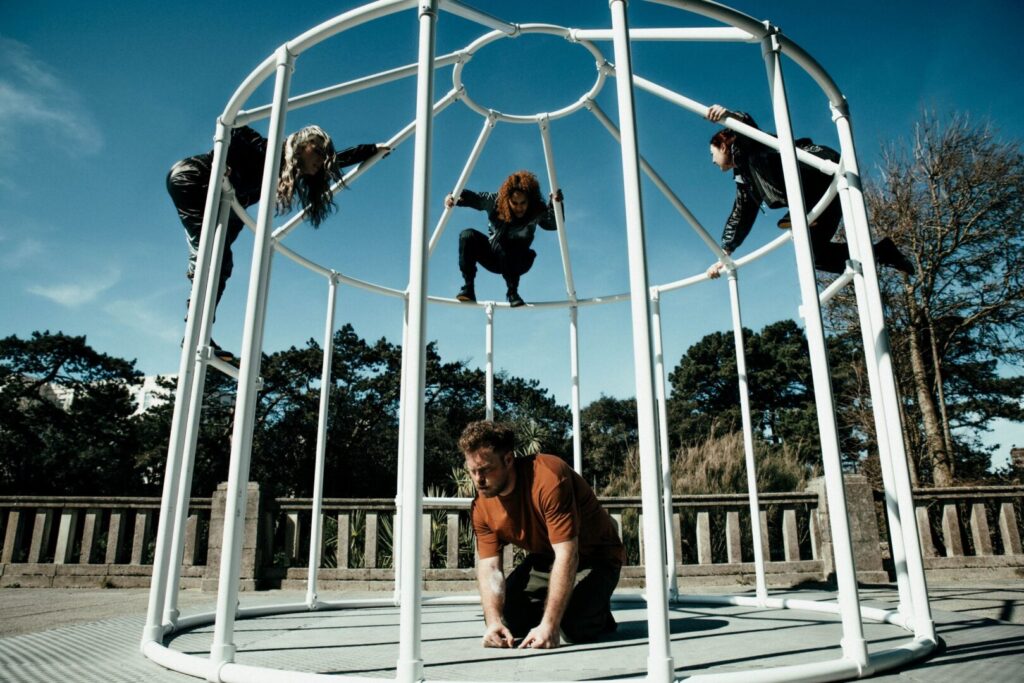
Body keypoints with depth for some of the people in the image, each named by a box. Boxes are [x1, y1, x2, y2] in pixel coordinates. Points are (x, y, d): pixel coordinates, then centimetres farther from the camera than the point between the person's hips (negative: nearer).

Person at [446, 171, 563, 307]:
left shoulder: (537, 211, -19)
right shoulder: (495, 201, -15)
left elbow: (554, 224, -32)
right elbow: (472, 197, -8)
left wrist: (554, 204, -50)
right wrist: (453, 197, -27)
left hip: (516, 262, -2)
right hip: (492, 257, 2)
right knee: (468, 236, -23)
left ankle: (513, 292, -16)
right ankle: (468, 288, -18)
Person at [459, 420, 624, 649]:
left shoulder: (548, 477, -35)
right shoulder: (481, 506, -12)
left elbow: (567, 556, -36)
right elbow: (489, 567, -13)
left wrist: (549, 625, -38)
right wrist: (494, 622, -31)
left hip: (595, 556, -6)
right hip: (546, 559, 6)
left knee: (574, 628, -26)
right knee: (506, 618, -7)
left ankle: (599, 611, 8)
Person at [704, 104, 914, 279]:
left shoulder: (742, 147, 4)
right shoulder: (743, 179, 25)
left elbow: (746, 125, -20)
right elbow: (740, 218, 27)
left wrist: (728, 115, -44)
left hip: (823, 168, -9)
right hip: (817, 194, 9)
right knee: (814, 251, 3)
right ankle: (881, 252, 5)